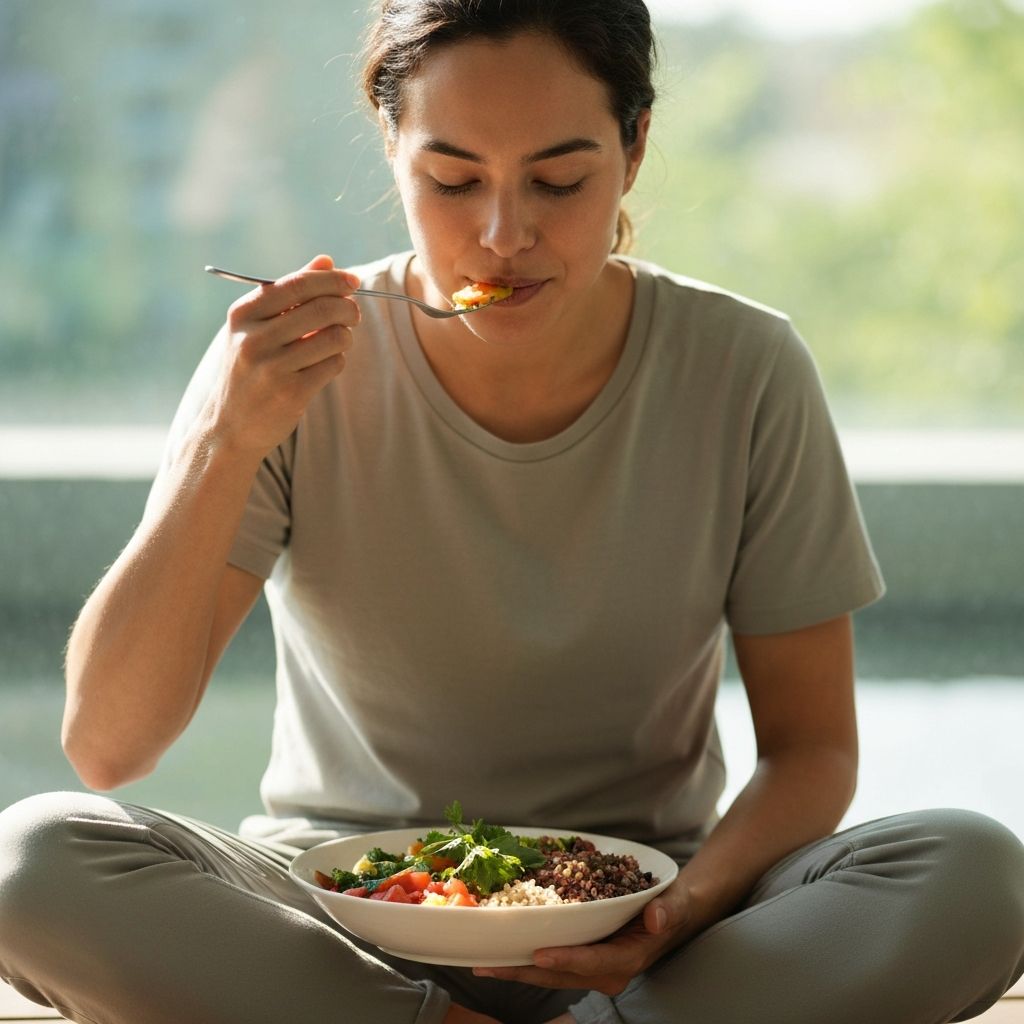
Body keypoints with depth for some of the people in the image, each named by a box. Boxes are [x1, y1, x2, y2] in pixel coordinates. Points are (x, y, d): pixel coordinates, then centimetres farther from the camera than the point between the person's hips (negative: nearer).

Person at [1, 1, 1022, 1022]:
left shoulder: (745, 374, -8)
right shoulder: (297, 365, -9)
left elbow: (811, 744, -1)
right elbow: (106, 744, -13)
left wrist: (692, 905, -22)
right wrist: (224, 445, -25)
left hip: (629, 935, 0)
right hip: (337, 920, 0)